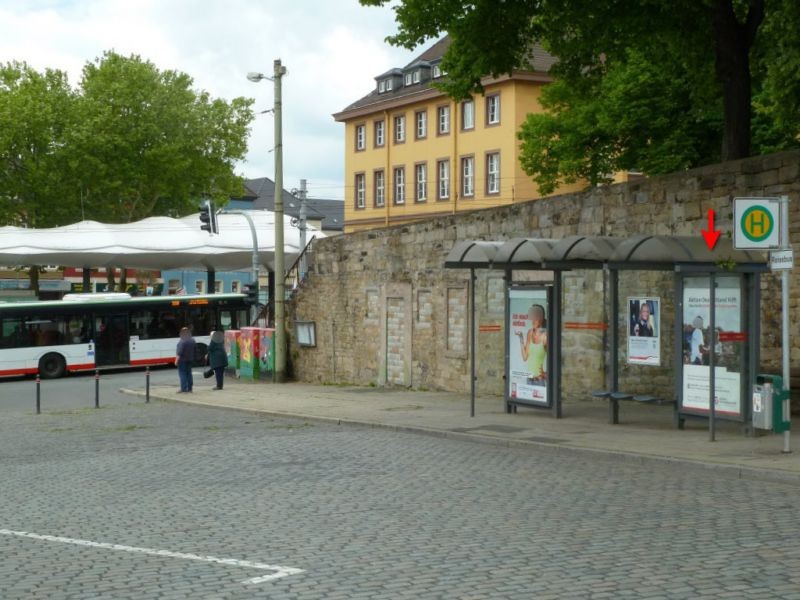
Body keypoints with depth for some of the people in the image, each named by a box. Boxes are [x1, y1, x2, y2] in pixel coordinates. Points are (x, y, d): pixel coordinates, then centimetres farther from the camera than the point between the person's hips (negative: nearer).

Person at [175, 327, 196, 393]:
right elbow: (194, 350, 14)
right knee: (189, 374, 12)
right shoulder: (192, 340, 6)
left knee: (182, 374, -4)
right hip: (190, 360, 7)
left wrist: (176, 360, -15)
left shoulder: (182, 341, -18)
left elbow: (179, 352, -20)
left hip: (182, 360, -7)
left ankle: (184, 389, -8)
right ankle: (189, 389, 14)